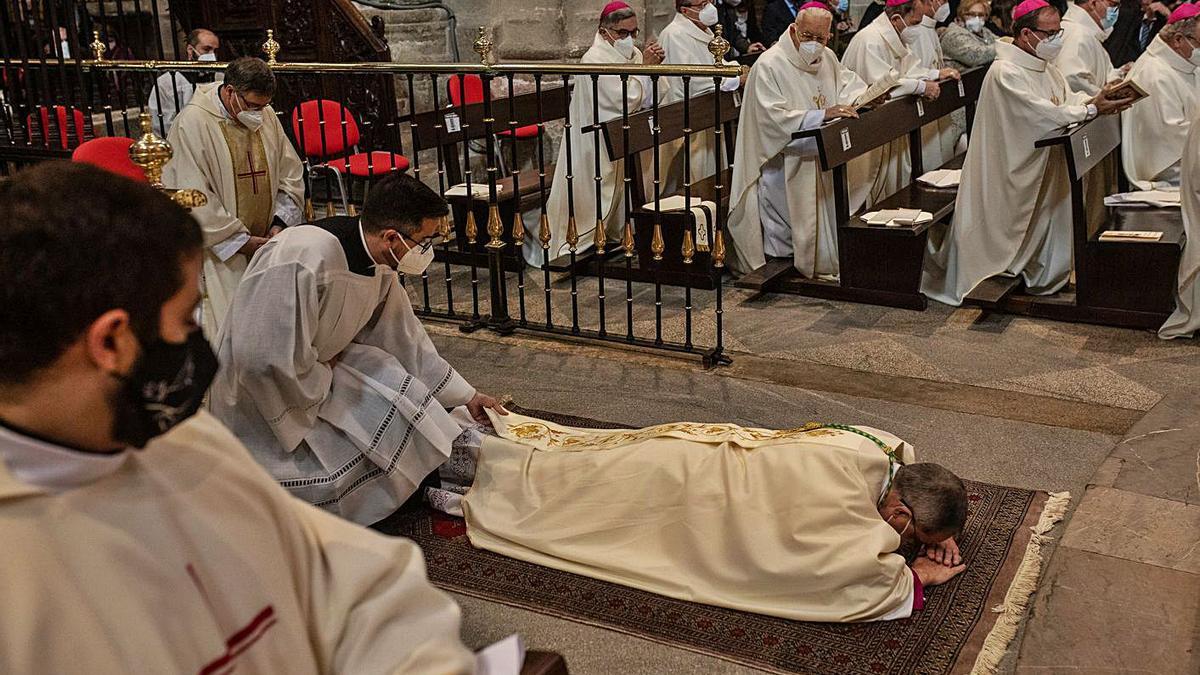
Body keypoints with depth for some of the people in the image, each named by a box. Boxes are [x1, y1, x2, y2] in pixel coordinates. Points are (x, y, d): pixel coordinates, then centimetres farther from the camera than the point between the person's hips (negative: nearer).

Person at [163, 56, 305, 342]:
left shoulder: (265, 115, 7)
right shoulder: (193, 123, -13)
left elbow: (291, 174, 13)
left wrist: (280, 223, -1)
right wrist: (242, 241, -15)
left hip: (263, 243, 6)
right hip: (217, 251, -6)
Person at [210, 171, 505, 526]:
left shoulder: (378, 264, -6)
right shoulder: (303, 261, -35)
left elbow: (406, 339, 6)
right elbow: (267, 361, -34)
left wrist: (465, 395, 10)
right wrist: (326, 380, -16)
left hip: (320, 372, 8)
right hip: (264, 400, -8)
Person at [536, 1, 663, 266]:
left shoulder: (633, 54, 8)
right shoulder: (595, 60, -17)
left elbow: (655, 96, 3)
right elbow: (626, 99, -24)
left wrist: (654, 65, -12)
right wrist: (645, 67, -17)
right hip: (598, 146, -8)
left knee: (620, 192, 14)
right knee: (595, 192, 2)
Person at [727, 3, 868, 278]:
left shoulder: (827, 58, 7)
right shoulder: (769, 65, -19)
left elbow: (847, 80, 25)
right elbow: (774, 118, -27)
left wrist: (866, 96, 2)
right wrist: (822, 114, -33)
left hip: (817, 159, 8)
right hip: (782, 165, -8)